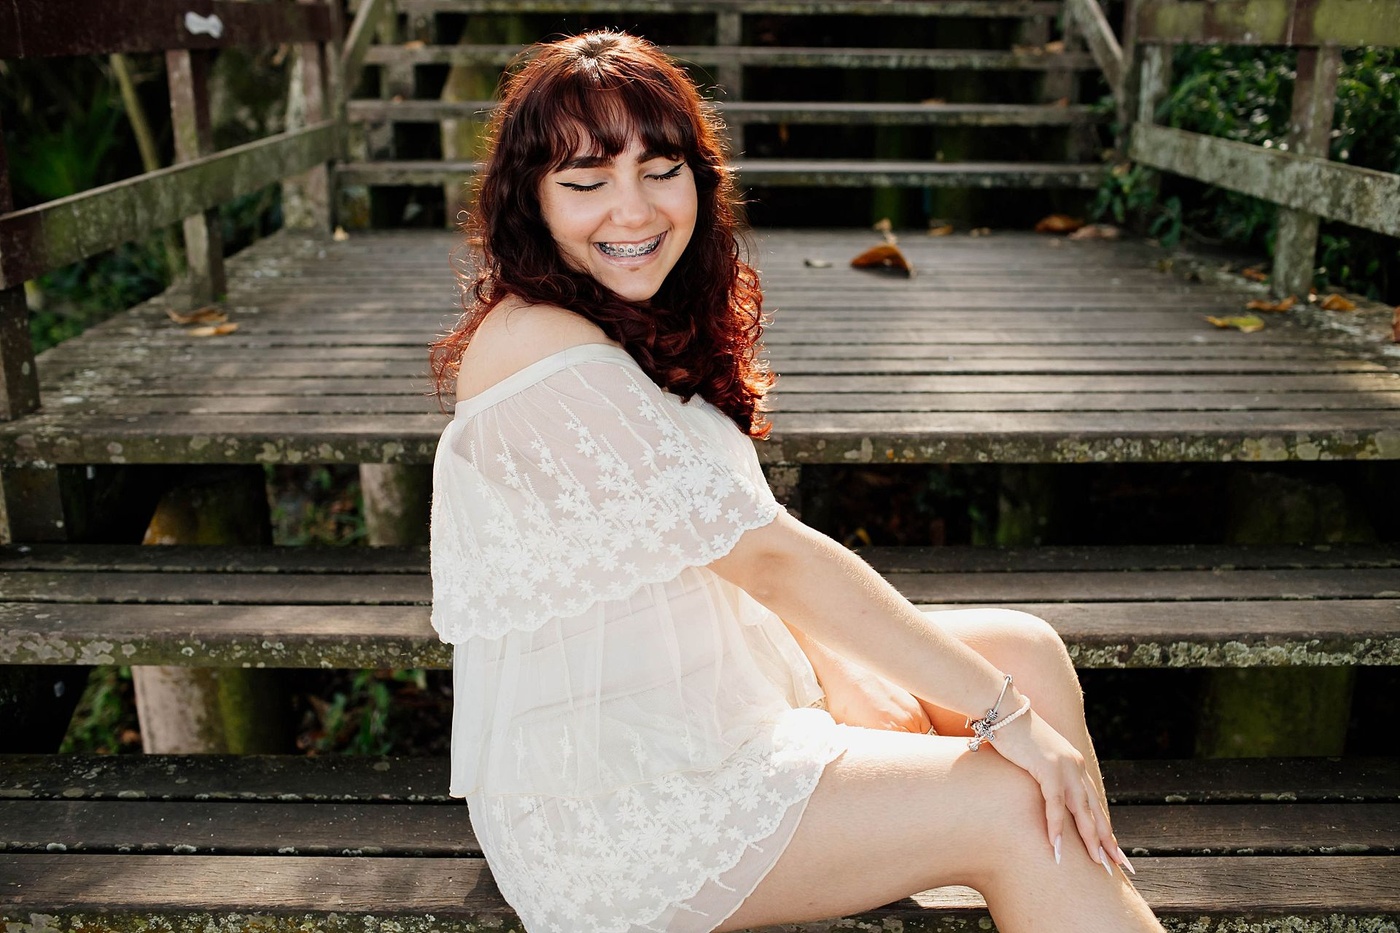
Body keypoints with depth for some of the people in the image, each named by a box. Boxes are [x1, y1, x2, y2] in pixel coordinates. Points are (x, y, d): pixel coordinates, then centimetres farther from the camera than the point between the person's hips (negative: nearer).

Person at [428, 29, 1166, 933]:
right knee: (1013, 807, -15)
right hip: (608, 811, -8)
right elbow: (771, 556, -24)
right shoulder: (543, 353, -23)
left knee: (1026, 648, 2)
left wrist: (843, 674, -6)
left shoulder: (638, 328, 7)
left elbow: (729, 546, 8)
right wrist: (1007, 716, -18)